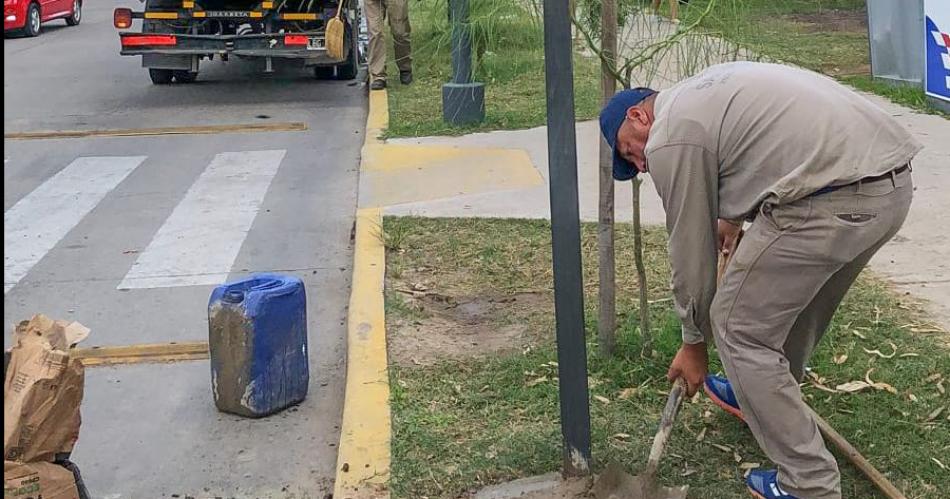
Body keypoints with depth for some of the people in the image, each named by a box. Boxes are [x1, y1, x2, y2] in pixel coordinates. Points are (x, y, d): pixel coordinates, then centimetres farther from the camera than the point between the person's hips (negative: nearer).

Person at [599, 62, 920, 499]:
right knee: (792, 296, 30)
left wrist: (693, 343, 18)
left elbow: (690, 248, 6)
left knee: (738, 326, 4)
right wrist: (732, 216, 52)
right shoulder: (703, 91, 27)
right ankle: (761, 394, 51)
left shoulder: (668, 139, 1)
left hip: (833, 198, -10)